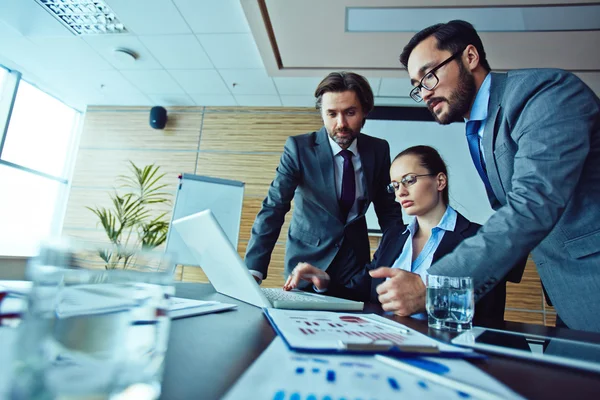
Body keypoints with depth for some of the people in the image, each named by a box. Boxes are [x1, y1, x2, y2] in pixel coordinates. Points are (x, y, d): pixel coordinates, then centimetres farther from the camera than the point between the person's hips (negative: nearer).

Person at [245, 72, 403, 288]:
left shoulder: (378, 150, -5)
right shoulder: (299, 147, -14)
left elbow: (388, 209, 3)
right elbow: (273, 208, -19)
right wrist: (253, 270, -29)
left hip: (356, 261, 3)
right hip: (307, 258, -2)